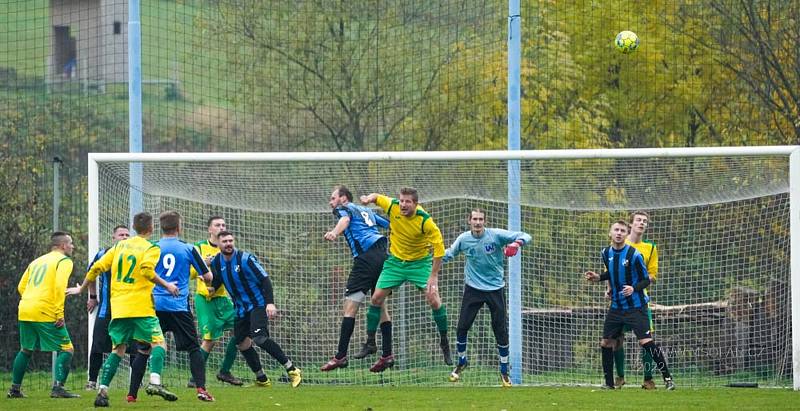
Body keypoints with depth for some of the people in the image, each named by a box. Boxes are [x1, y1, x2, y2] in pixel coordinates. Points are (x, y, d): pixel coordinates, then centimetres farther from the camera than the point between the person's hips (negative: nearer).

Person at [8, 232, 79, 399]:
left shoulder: (37, 261, 23)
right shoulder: (64, 261, -1)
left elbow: (21, 287, 21)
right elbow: (59, 286, -16)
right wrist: (60, 314, -16)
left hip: (24, 312, 7)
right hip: (46, 314, -7)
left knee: (25, 350, 22)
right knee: (66, 349, -2)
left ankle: (15, 388, 22)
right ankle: (58, 388, -15)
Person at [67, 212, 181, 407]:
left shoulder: (120, 245, 14)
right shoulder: (151, 248, -1)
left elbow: (97, 268, 12)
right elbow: (146, 270, -21)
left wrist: (81, 289, 24)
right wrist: (167, 286, -13)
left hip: (118, 308, 5)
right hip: (141, 307, -5)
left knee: (118, 349, 10)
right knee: (158, 343, 2)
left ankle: (102, 391, -1)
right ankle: (155, 382, -21)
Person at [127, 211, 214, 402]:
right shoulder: (188, 249, 2)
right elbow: (208, 277, 6)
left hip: (154, 305, 1)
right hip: (179, 306, -1)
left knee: (143, 350, 6)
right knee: (193, 348, 6)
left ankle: (132, 393, 3)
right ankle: (201, 388, -8)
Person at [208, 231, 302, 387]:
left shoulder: (245, 259, -16)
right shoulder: (216, 263, 2)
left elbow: (264, 279, -18)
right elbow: (215, 284, 14)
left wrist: (270, 303, -29)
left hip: (258, 305, -7)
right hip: (241, 309, 7)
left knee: (260, 338, -24)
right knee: (242, 344, 4)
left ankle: (292, 370, -21)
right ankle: (261, 379, 20)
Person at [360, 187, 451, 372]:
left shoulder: (425, 221, -27)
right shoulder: (392, 207, -17)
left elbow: (439, 248, -21)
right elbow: (377, 197, 5)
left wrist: (433, 276, -23)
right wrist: (370, 198, -19)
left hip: (420, 261, -4)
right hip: (395, 260, 4)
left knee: (434, 299, -15)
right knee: (376, 298, -2)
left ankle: (444, 343, 3)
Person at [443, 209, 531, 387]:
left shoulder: (496, 235, -13)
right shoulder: (464, 239, -4)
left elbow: (526, 237, -13)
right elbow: (449, 253, 14)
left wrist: (517, 243, -34)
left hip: (495, 289, -2)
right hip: (473, 289, 2)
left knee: (501, 331, -1)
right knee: (462, 327, -3)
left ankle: (504, 372, 14)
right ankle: (461, 363, 22)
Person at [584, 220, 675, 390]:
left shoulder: (634, 255, -14)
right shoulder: (606, 253, 3)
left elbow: (646, 280, -9)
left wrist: (634, 288, -27)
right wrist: (598, 277, 3)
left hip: (635, 306, -6)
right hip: (616, 306, 6)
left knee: (646, 341, -16)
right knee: (606, 343, 5)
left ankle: (667, 378, -9)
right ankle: (609, 383, 17)